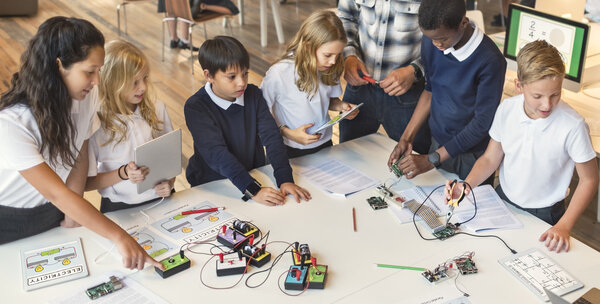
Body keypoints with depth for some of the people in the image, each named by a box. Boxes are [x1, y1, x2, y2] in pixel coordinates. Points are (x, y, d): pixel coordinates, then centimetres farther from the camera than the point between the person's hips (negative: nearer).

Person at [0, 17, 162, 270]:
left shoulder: (87, 96, -16)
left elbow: (79, 158, -5)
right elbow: (56, 192, -33)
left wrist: (70, 217, -8)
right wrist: (119, 237, -37)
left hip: (52, 214, 5)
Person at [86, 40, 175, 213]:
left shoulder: (156, 109, 2)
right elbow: (86, 183, -3)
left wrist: (169, 182, -5)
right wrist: (123, 173, -17)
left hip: (159, 200, 3)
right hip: (119, 208, -2)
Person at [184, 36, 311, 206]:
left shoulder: (253, 95, -1)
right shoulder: (195, 107, -15)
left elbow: (271, 136, -8)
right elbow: (216, 153, -24)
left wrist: (285, 179, -22)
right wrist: (253, 190, -32)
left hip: (254, 176, 4)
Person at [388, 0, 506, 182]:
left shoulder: (490, 61, -27)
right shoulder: (430, 43, -9)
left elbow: (482, 123, -23)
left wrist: (432, 159, -22)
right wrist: (407, 138, -2)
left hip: (471, 155, -5)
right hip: (437, 143, 5)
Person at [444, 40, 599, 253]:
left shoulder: (572, 126, -23)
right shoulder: (506, 110, -12)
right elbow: (490, 159, 0)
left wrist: (564, 226, -18)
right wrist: (466, 185, -19)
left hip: (543, 215, -3)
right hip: (502, 199, 3)